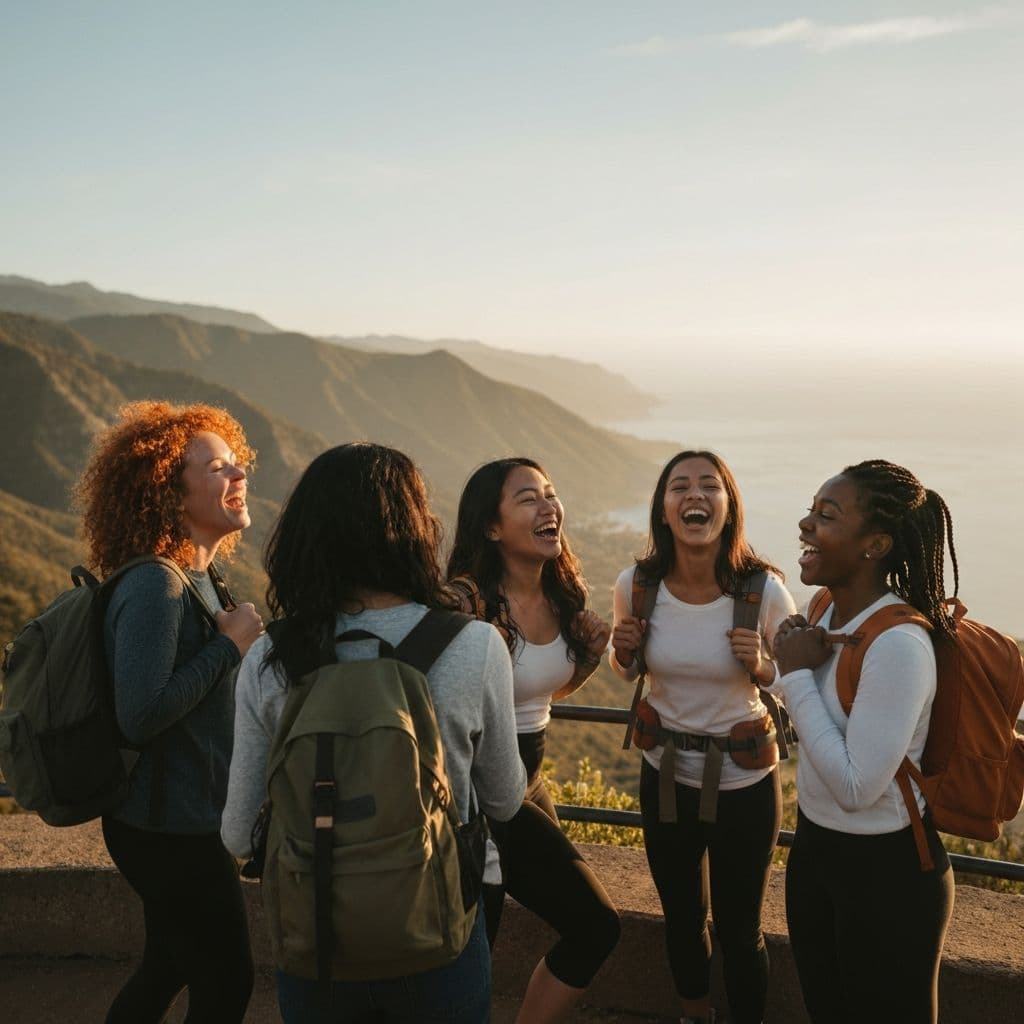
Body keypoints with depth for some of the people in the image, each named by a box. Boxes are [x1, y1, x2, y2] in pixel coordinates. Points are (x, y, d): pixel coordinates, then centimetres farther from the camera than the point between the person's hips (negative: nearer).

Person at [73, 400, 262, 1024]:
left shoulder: (202, 580, 6)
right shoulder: (154, 586, -22)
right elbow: (140, 716, -28)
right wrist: (229, 646, -21)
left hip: (182, 822, 9)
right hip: (170, 828, -9)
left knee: (169, 967, 25)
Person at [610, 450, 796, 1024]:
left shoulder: (765, 590, -20)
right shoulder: (636, 586, -13)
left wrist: (760, 666, -24)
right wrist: (623, 650, -14)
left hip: (745, 782, -3)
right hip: (666, 776, 3)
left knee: (739, 931, 12)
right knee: (682, 918, 23)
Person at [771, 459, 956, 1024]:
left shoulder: (897, 644, -28)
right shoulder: (828, 611, -2)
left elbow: (855, 786, -27)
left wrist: (796, 675, -22)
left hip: (886, 871, -8)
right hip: (814, 849, 8)